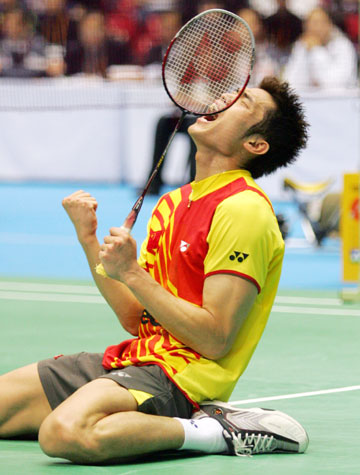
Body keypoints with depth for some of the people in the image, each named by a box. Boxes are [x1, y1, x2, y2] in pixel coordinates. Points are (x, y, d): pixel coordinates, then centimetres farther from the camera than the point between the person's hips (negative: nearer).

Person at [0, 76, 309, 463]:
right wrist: (89, 240, 7)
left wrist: (132, 273, -16)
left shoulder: (243, 210, -11)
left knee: (66, 433, -35)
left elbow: (214, 341, -17)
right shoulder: (173, 202, 17)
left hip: (182, 374, -10)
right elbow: (136, 320, 15)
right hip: (132, 358, 10)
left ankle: (221, 431, -15)